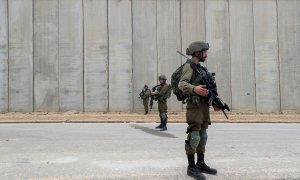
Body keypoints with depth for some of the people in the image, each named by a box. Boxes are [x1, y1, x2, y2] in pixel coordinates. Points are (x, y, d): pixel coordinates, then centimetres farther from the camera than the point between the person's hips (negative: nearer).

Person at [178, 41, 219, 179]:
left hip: (204, 106, 9)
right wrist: (194, 88, -43)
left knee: (202, 136, 11)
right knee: (194, 137, -7)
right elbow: (182, 84, -24)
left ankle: (201, 164, 19)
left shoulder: (201, 69, 19)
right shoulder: (188, 66, -8)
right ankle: (191, 167, 0)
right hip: (194, 107, -9)